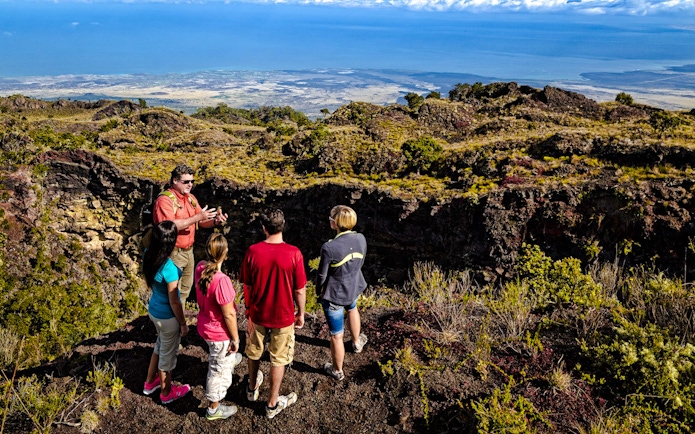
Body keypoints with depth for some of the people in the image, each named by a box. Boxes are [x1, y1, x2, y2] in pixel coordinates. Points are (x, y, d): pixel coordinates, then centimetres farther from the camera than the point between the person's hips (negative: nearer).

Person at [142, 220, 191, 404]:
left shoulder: (149, 256, -13)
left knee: (160, 346, 31)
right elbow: (174, 302, -23)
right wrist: (183, 323, -10)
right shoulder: (169, 268, -34)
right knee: (168, 353, 16)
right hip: (167, 317, -8)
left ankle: (150, 383, 51)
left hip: (154, 310, 8)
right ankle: (167, 393, 40)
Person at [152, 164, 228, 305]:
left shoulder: (190, 198, 9)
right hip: (173, 253, -8)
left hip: (188, 250, 8)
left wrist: (216, 221, -12)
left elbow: (201, 221, 10)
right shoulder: (165, 199, -16)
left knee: (185, 288, 20)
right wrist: (197, 217, -29)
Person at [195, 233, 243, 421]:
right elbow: (228, 315, -25)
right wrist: (235, 338, -12)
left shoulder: (200, 267, -17)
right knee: (219, 370, 17)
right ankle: (214, 409, 38)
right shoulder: (222, 280, -38)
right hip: (219, 332, -8)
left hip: (205, 325, 8)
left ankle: (229, 360, 73)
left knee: (217, 354, 40)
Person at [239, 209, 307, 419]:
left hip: (257, 314, 2)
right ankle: (273, 404, 30)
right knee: (279, 359, 16)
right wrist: (301, 313, 3)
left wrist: (249, 308, 13)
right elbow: (299, 290, -13)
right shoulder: (293, 254, -21)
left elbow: (246, 286, -4)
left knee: (254, 353, 26)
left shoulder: (252, 251, -16)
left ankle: (252, 388, 49)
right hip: (283, 316, -2)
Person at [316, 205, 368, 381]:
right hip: (353, 288, 6)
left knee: (336, 335, 13)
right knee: (352, 308, 40)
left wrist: (319, 290, 3)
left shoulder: (329, 247, -31)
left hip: (334, 294, -6)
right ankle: (357, 342, 62)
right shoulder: (361, 239, -15)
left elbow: (322, 275, -17)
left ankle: (337, 370, 36)